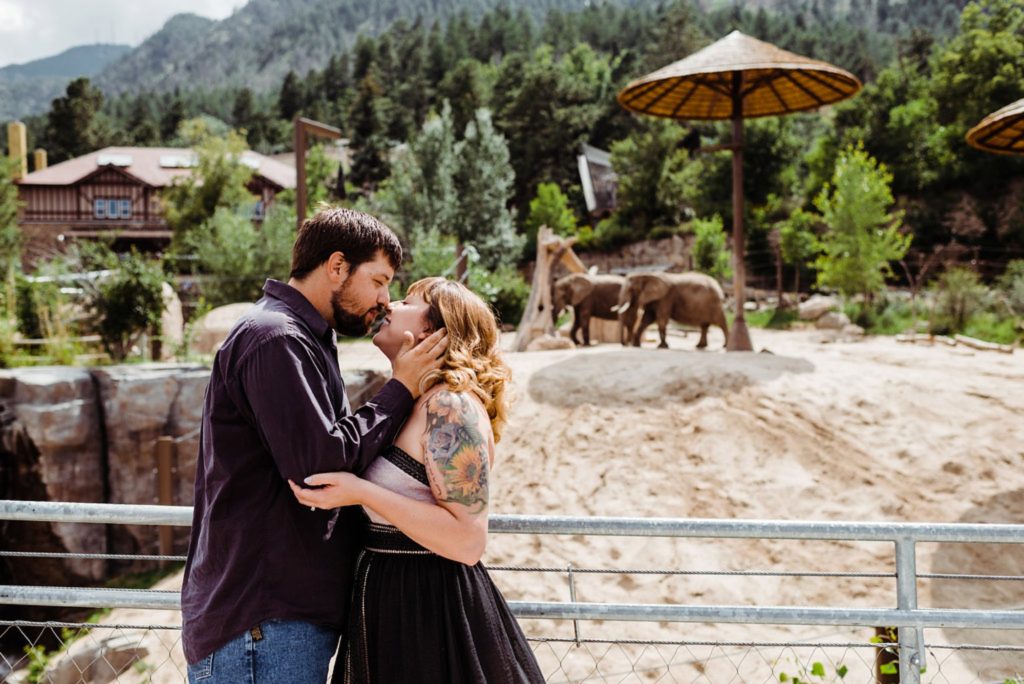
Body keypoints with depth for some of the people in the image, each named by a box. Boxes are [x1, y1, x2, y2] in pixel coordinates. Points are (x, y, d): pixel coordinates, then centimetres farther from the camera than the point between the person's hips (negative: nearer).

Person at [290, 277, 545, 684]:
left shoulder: (451, 407, -18)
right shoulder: (411, 403, 11)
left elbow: (468, 541, -23)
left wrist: (361, 493, -26)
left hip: (432, 611, -9)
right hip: (396, 604, 9)